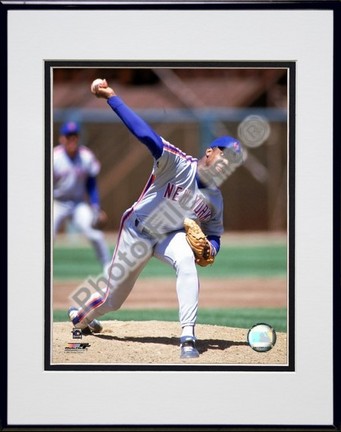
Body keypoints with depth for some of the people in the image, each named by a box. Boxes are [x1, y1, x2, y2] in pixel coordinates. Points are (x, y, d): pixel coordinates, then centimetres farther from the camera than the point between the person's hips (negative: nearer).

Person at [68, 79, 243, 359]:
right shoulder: (178, 165, -23)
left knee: (186, 261, -34)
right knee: (113, 300, 7)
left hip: (171, 237, 3)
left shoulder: (216, 200, -7)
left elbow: (214, 233, 5)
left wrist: (210, 248, -21)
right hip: (138, 230, -3)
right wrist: (111, 98, -43)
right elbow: (147, 136, -33)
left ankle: (188, 337, -36)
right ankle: (80, 318, 43)